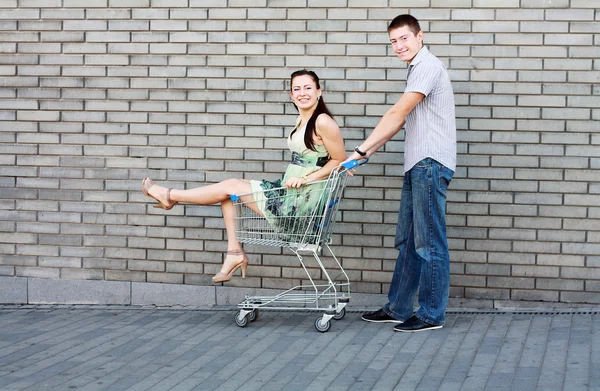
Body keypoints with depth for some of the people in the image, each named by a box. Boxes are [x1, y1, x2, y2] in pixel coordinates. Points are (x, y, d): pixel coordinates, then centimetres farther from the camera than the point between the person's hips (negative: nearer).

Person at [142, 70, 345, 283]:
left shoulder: (323, 122, -16)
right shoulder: (302, 120, 12)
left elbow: (340, 160, -13)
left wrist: (307, 178, -19)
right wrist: (299, 179, 2)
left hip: (299, 200, -9)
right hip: (288, 190, 9)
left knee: (229, 187, 0)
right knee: (229, 192, 11)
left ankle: (170, 196, 18)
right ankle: (235, 252, 8)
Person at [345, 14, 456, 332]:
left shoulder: (428, 66, -11)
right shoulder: (417, 69, 21)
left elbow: (397, 114, -17)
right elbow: (400, 120, 22)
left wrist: (360, 151, -17)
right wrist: (367, 152, 15)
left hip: (431, 163, -10)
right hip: (418, 165, 10)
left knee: (429, 243, -5)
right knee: (408, 241, 13)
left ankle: (431, 315, 1)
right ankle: (398, 309, 19)